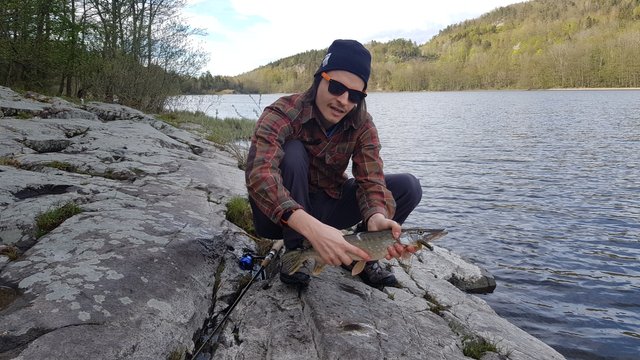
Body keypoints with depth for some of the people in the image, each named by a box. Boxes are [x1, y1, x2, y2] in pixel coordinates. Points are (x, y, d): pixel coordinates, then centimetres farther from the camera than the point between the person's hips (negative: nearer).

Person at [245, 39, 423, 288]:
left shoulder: (362, 125, -11)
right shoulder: (281, 115, -26)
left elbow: (371, 180, -20)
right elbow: (259, 176, -42)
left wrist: (377, 218, -45)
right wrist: (312, 227, -57)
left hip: (328, 206, 4)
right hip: (281, 217, -3)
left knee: (408, 187, -12)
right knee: (292, 152, -33)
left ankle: (360, 253, 2)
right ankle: (293, 251, -18)